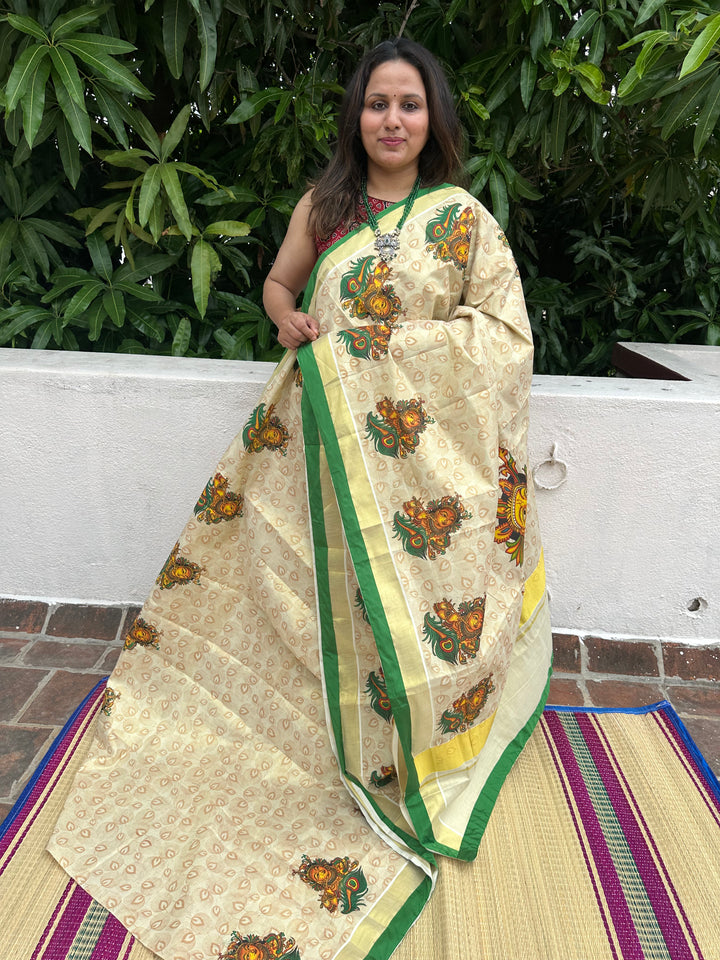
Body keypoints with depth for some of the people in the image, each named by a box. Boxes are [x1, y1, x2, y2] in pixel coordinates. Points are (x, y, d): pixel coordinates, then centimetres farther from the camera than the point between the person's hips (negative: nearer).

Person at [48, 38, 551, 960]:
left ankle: (406, 756, 25)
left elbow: (505, 330, -3)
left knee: (412, 590, 5)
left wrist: (402, 342, -14)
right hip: (325, 437, 2)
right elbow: (277, 283, 19)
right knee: (331, 584, 9)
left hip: (420, 449, -2)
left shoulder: (463, 218, 1)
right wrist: (294, 322, -5)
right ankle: (335, 729, 31)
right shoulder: (323, 206, 10)